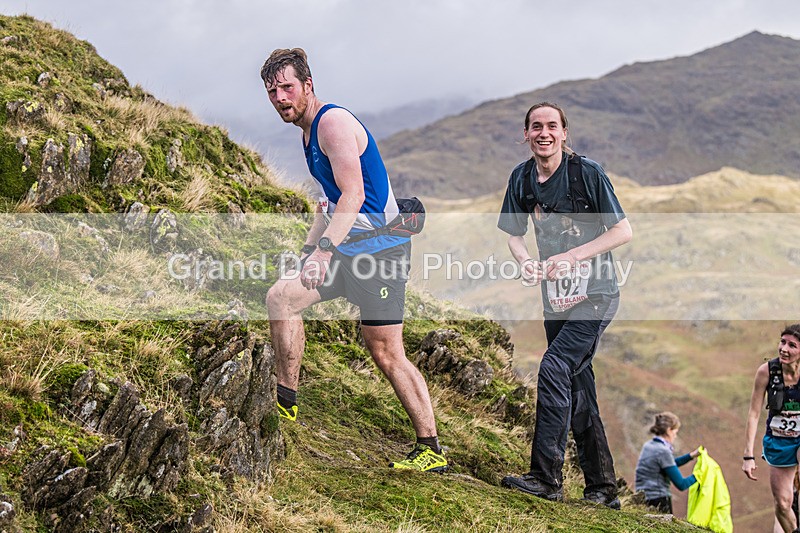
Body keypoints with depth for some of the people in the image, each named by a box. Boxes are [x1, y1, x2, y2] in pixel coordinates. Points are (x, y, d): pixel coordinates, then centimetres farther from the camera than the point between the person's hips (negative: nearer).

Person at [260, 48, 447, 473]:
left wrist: (325, 248, -36)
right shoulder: (309, 131, 17)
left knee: (386, 353, -8)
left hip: (381, 248, -9)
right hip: (347, 250, 9)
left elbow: (353, 194, -26)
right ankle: (286, 402, 4)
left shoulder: (333, 122, -15)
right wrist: (306, 252, 21)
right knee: (281, 295, -1)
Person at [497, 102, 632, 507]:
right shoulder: (522, 178, 3)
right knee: (578, 391, 9)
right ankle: (603, 488, 18)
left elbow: (623, 231, -11)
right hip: (556, 300, 6)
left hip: (594, 295, -6)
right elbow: (515, 234, 12)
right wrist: (525, 261, -10)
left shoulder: (587, 173, -12)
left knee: (554, 370, -20)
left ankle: (546, 477, -16)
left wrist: (570, 257, -19)